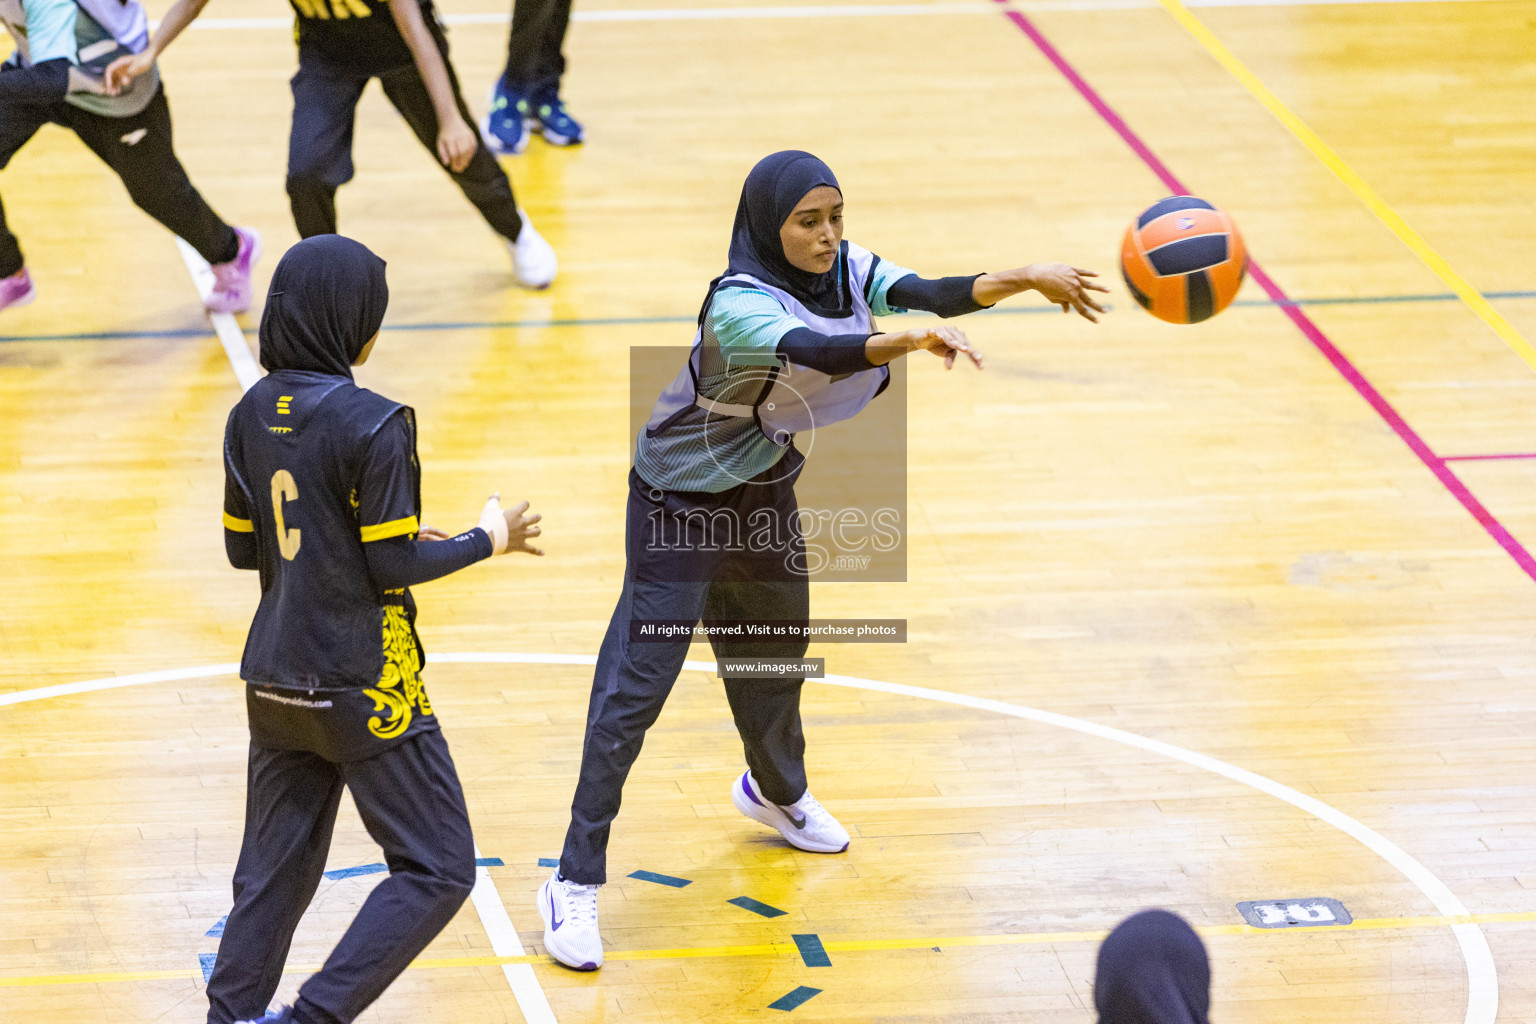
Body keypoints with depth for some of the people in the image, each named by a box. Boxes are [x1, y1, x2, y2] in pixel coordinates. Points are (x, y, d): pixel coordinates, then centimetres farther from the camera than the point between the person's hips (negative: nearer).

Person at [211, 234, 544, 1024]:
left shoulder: (252, 415, 3)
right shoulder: (372, 426, -18)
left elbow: (243, 546, 11)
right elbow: (396, 567, -15)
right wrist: (489, 539, 0)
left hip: (276, 683, 7)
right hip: (361, 689, -7)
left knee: (274, 872, 15)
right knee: (437, 871, 2)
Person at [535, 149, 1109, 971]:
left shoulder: (844, 270, -10)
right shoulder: (739, 304, -32)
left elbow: (926, 293, -24)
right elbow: (817, 353, -50)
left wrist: (1025, 280, -39)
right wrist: (912, 341, -65)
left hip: (765, 495, 7)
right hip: (681, 504, -7)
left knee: (774, 653, 25)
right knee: (635, 687, -8)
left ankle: (776, 792, 55)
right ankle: (575, 884, -3)